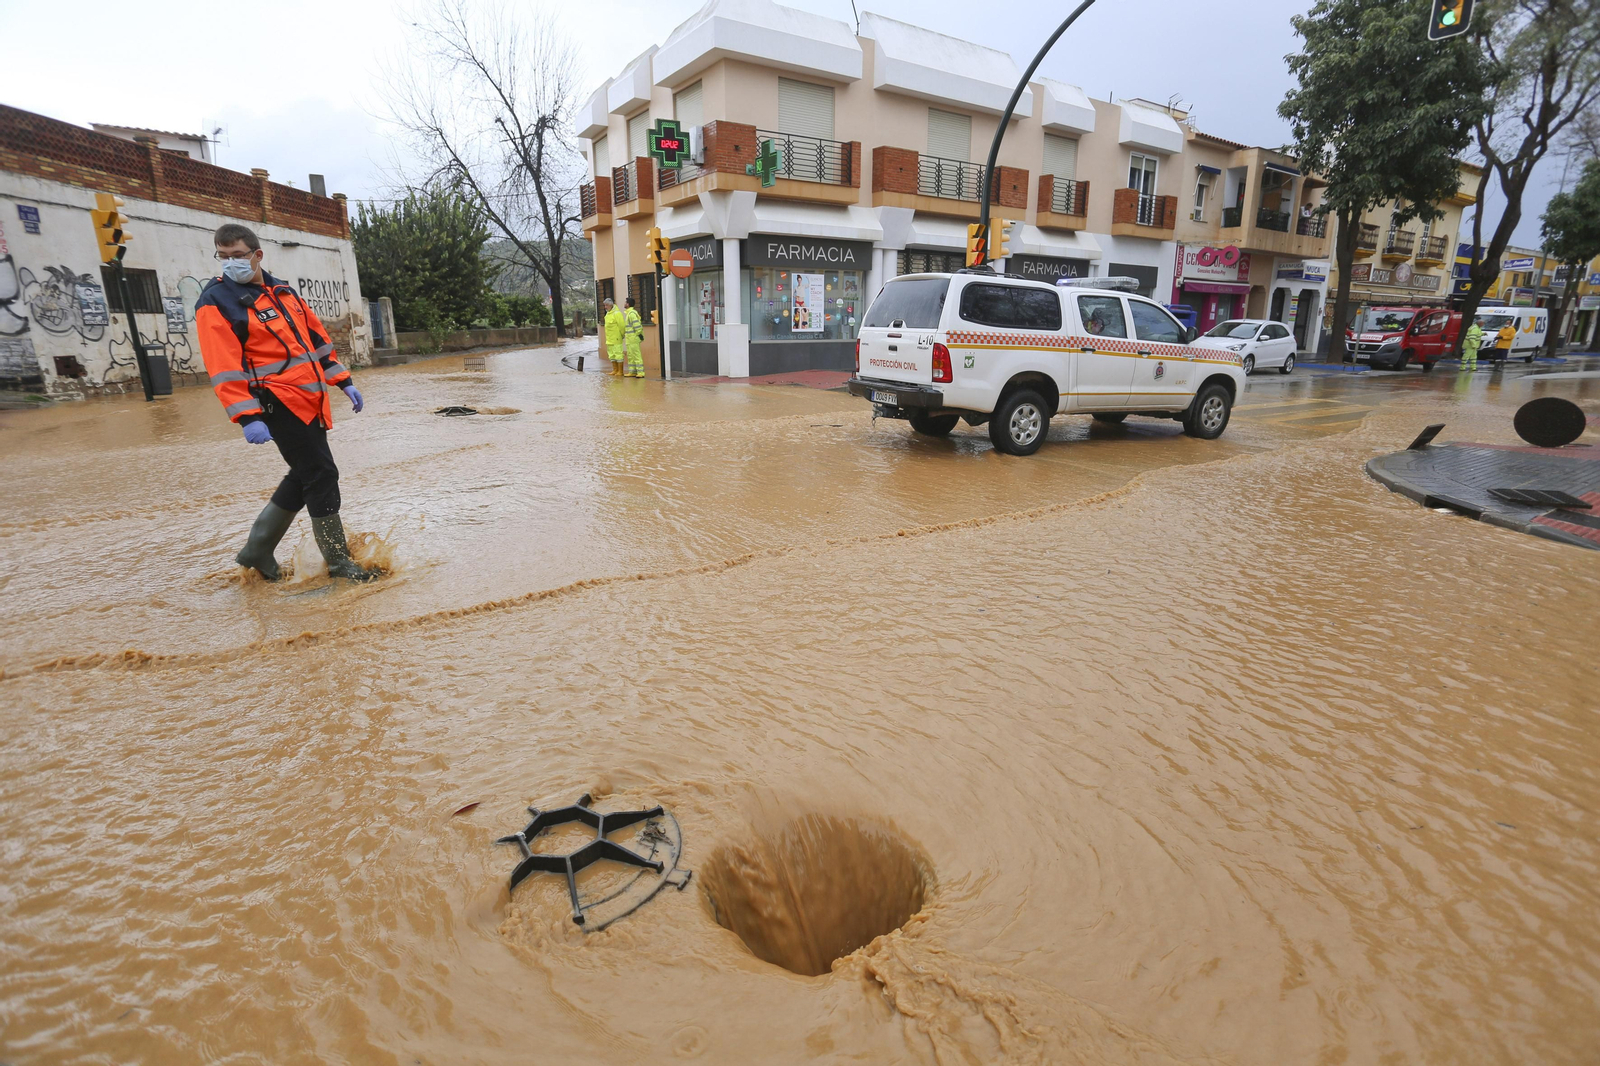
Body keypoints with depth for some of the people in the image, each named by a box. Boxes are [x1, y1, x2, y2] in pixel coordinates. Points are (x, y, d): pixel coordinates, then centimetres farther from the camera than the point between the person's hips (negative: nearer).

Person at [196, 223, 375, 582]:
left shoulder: (283, 292, 14)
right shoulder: (216, 303, -7)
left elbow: (316, 336, 21)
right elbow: (223, 368, -14)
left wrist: (343, 381, 16)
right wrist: (248, 417, -23)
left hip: (311, 400, 8)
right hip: (279, 404, -8)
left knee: (305, 475, 13)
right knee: (322, 475, -8)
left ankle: (258, 549, 28)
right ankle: (338, 561, 4)